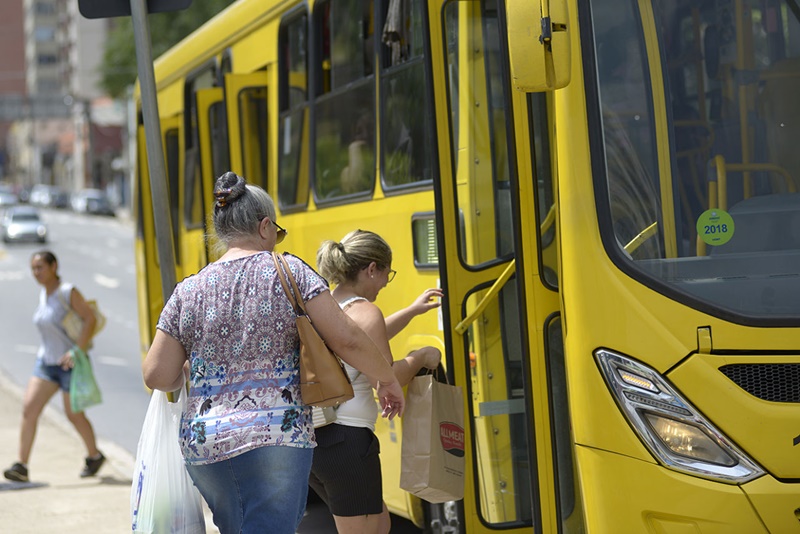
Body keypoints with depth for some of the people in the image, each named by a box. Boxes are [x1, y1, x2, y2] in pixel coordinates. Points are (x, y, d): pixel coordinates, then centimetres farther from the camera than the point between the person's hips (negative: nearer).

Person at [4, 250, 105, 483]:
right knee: (29, 409, -9)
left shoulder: (68, 292, -14)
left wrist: (76, 351, -25)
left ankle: (94, 456, 31)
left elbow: (90, 319, -19)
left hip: (71, 364, -6)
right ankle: (21, 468, -12)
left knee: (74, 414, 5)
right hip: (46, 361, 6)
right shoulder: (43, 295, 7)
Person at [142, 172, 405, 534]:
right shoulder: (290, 272, -2)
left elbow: (157, 376, 3)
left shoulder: (187, 291, 6)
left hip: (202, 448, 4)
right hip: (277, 441, -4)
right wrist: (387, 380, 10)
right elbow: (347, 340, -6)